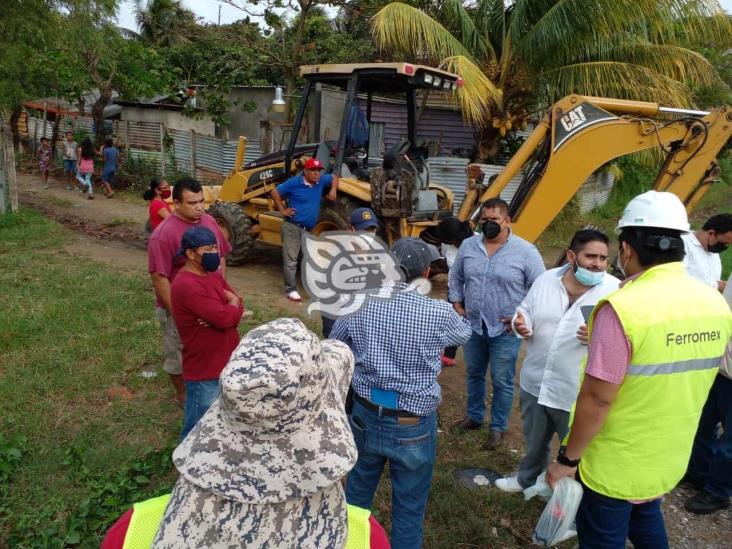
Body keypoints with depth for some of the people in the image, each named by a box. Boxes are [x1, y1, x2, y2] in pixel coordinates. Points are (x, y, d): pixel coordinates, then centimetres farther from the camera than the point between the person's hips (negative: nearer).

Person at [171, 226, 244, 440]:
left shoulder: (213, 274, 6)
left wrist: (221, 314, -18)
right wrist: (232, 303, -5)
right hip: (204, 371, -9)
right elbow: (226, 318, -28)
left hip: (226, 363, 9)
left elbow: (238, 307, 4)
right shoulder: (186, 285, -25)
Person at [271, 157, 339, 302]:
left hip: (309, 228, 6)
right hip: (292, 227, -6)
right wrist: (282, 210, -7)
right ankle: (291, 289, -4)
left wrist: (333, 190, 5)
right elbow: (275, 192, -3)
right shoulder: (294, 182, -11)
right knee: (291, 259, -8)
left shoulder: (321, 181, 4)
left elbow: (334, 177, 23)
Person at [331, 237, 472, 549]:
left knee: (357, 490, 27)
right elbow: (465, 333, 5)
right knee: (408, 509, 16)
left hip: (365, 416, 4)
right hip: (413, 427, -4)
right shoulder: (438, 313, -19)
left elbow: (333, 347, 6)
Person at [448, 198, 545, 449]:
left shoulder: (525, 251, -11)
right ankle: (474, 416, 39)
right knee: (474, 374, 20)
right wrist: (457, 306, 5)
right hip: (473, 325, 4)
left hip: (505, 330, -4)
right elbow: (455, 278, 13)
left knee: (502, 381, 7)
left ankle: (498, 427, 25)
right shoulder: (468, 246, 1)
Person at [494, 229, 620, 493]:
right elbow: (526, 312, 7)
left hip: (578, 393, -4)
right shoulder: (545, 280, -2)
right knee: (533, 441, 27)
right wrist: (521, 325, -16)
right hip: (535, 383, 4)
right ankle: (528, 478, 53)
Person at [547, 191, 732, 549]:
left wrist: (568, 458, -12)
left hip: (614, 465, -6)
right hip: (671, 460, 6)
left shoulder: (623, 307, -28)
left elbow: (597, 399, -25)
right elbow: (688, 378, 9)